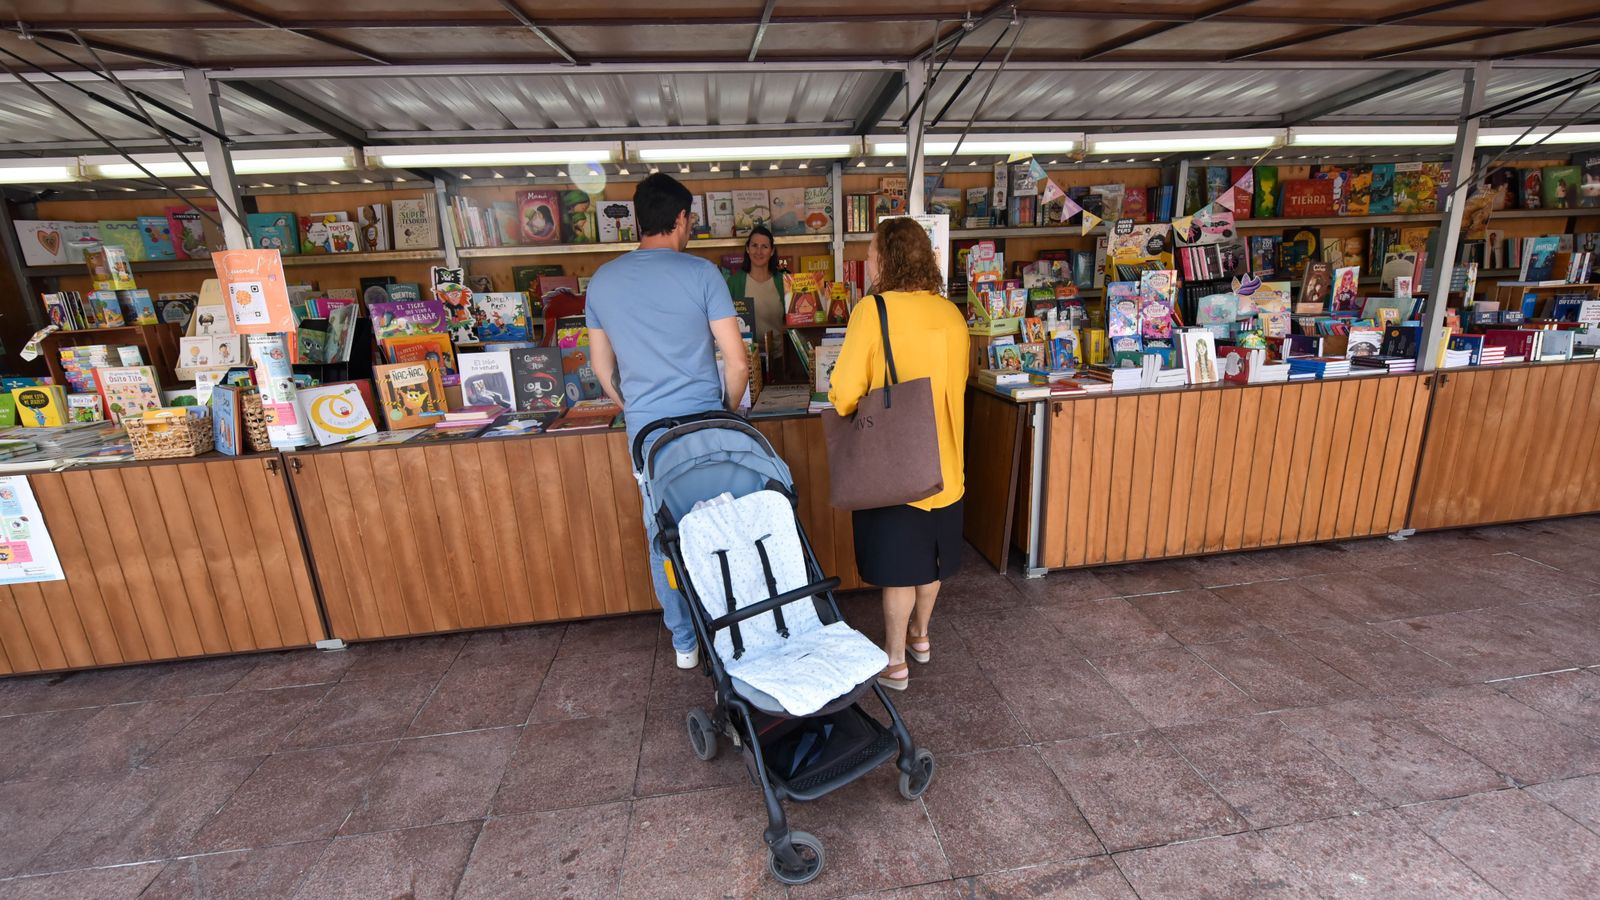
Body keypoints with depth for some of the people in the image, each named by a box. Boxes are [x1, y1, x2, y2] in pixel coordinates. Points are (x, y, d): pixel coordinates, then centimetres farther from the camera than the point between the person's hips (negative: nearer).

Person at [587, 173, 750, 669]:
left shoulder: (602, 280, 6)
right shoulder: (700, 272, -7)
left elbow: (602, 367, 13)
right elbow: (736, 361, -9)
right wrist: (729, 411, 8)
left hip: (645, 430, 3)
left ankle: (684, 641, 27)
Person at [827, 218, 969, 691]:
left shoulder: (873, 310, -17)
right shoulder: (951, 313, 2)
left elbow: (844, 393, -18)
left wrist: (848, 405, 3)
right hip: (942, 461, 6)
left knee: (897, 566, 6)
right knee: (930, 555, 20)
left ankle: (895, 661, 20)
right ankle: (920, 635, 39)